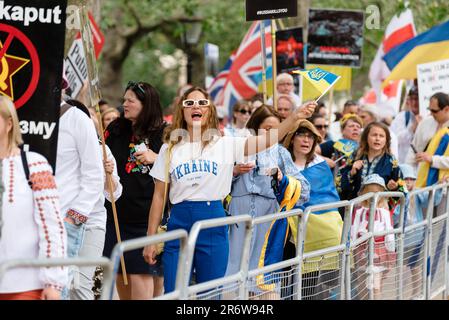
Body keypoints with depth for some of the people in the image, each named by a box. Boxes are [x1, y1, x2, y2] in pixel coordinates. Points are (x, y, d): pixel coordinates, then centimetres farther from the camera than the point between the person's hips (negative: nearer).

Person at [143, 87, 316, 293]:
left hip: (213, 225, -1)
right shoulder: (170, 149, 8)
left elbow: (267, 141, -9)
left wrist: (295, 117, -24)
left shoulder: (225, 144, 4)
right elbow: (159, 196, 9)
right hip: (179, 224, 1)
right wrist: (151, 239, 6)